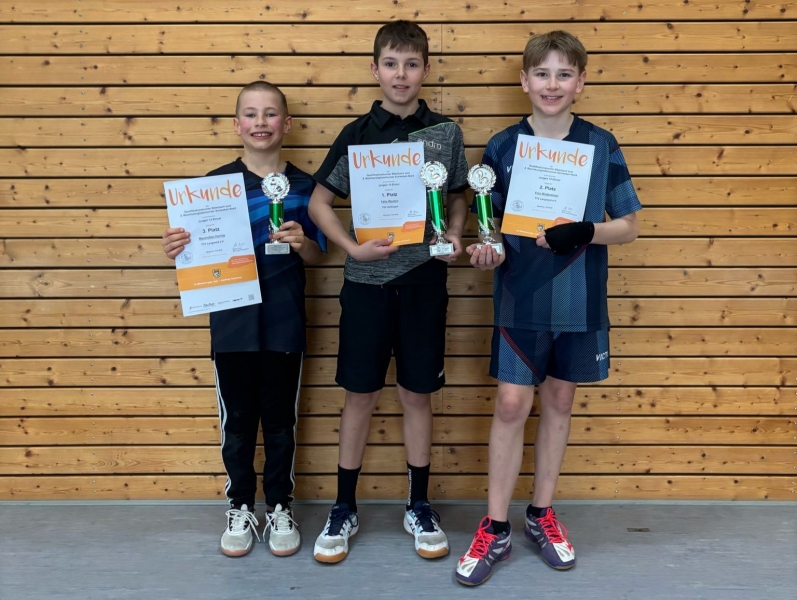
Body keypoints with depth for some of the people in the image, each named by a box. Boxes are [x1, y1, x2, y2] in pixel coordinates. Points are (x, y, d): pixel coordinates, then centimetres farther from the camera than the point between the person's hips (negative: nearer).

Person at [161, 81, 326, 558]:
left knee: (280, 419, 10)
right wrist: (178, 249, -18)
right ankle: (240, 507, 27)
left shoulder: (303, 186, 2)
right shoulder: (215, 182, 1)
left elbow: (317, 256, 4)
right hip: (233, 323, 0)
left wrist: (301, 242, -17)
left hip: (284, 324, 0)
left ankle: (280, 507, 27)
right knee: (238, 420, 10)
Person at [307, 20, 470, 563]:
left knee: (417, 393, 8)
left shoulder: (446, 132, 3)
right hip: (368, 279, 0)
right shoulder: (357, 134, 0)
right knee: (361, 395, 6)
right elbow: (320, 202, 2)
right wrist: (354, 248, -12)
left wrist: (455, 237, -7)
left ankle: (419, 507, 25)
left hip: (424, 279, 1)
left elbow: (460, 197, 12)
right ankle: (345, 510, 21)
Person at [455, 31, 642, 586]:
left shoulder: (602, 145, -1)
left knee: (559, 403, 12)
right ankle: (496, 528, 14)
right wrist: (485, 250, -18)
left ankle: (542, 512, 30)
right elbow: (488, 225, 4)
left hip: (580, 302, 1)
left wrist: (586, 232, -19)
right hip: (520, 300, -1)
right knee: (512, 405, 0)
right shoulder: (502, 147, -1)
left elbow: (629, 227, 1)